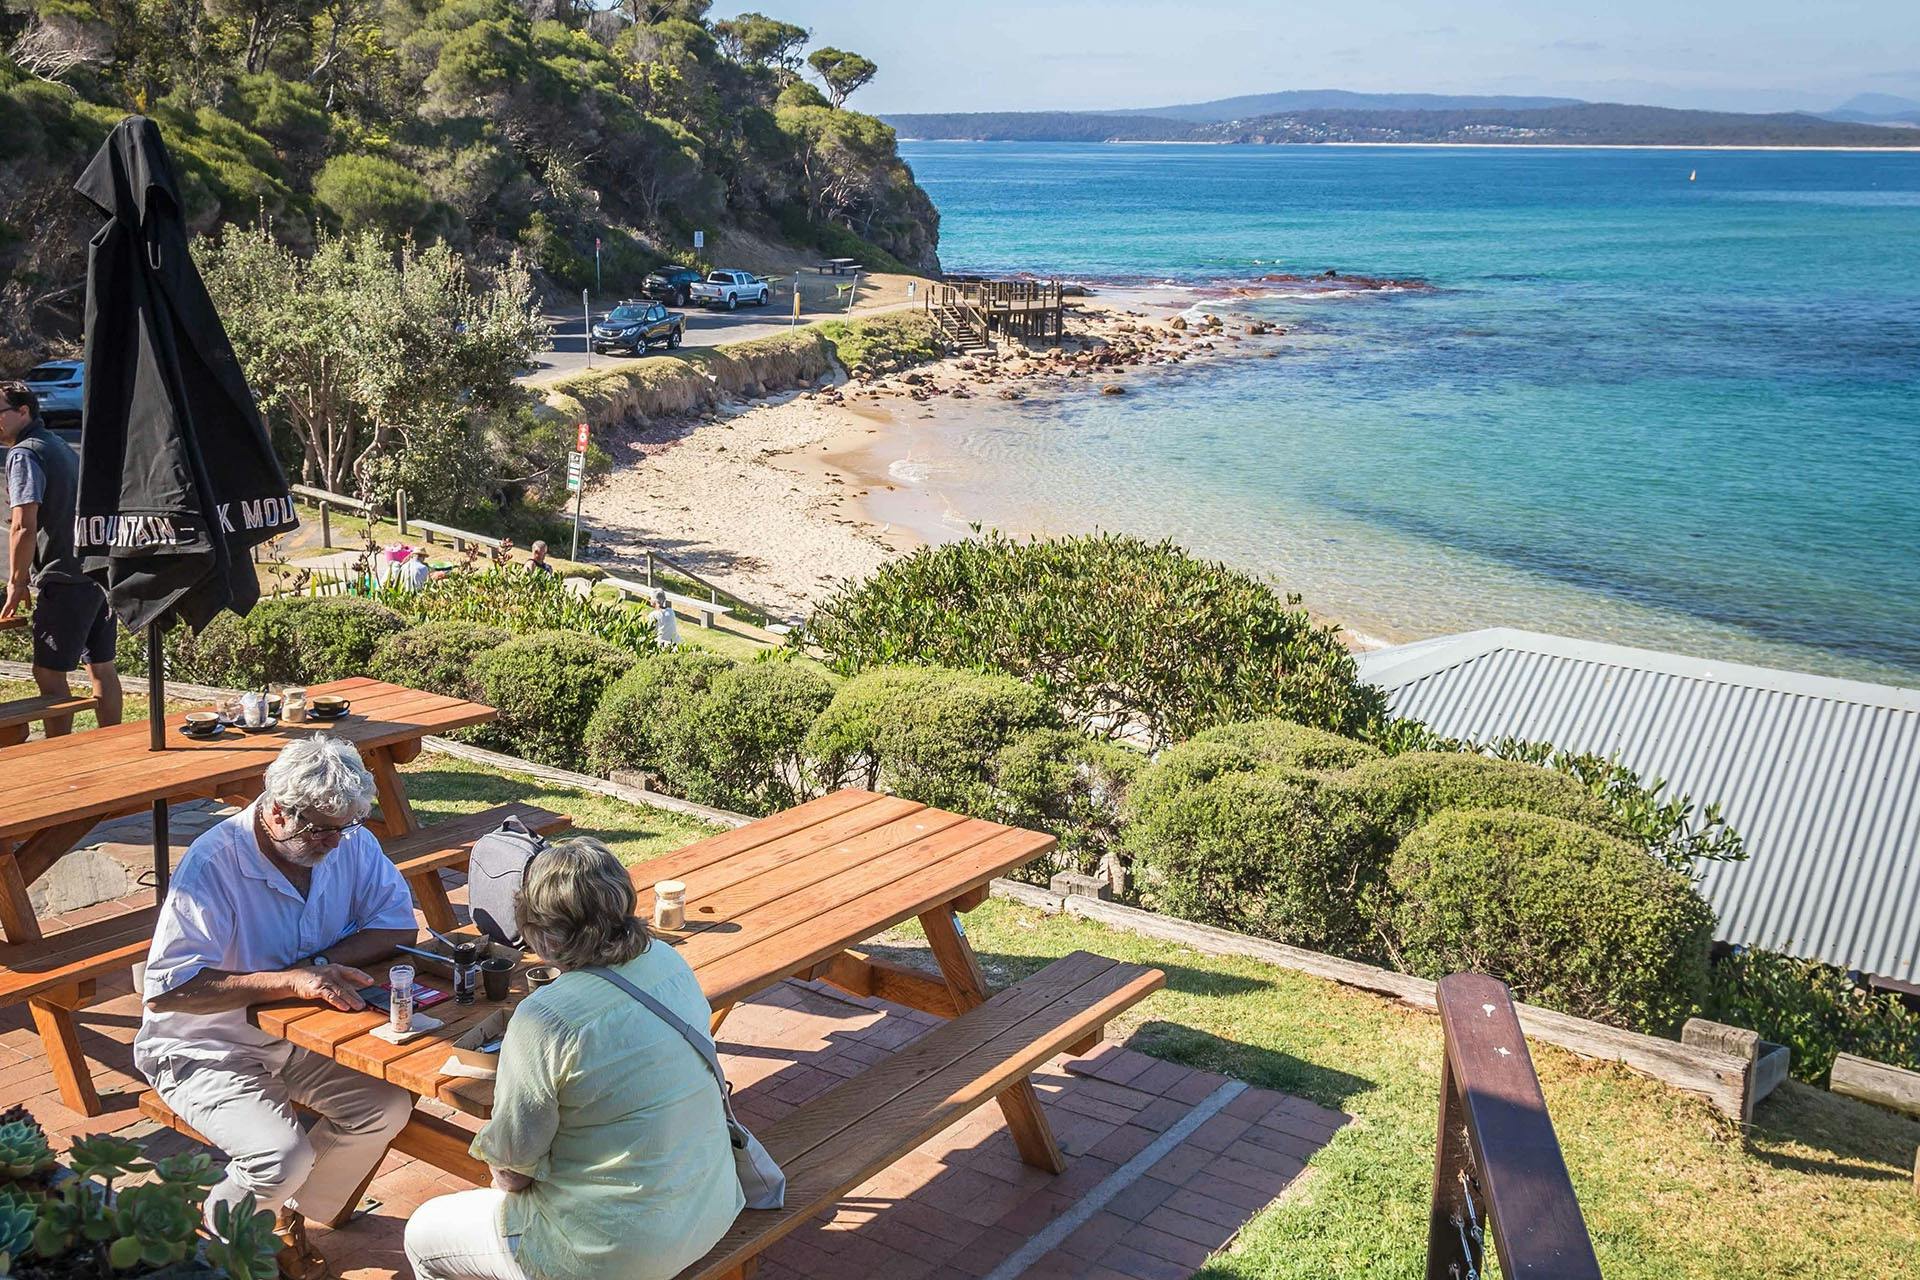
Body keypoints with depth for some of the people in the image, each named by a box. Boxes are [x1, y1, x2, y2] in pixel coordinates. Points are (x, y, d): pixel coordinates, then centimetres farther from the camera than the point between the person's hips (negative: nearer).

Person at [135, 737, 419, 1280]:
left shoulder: (350, 843, -9)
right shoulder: (213, 863, -26)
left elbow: (398, 925, -4)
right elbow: (165, 990, -30)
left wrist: (321, 963, -21)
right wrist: (288, 981, -36)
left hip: (296, 1034, 6)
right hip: (207, 1047, -6)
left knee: (387, 1107, -14)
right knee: (282, 1156, -25)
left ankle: (290, 1216, 10)